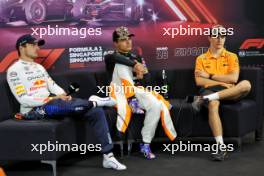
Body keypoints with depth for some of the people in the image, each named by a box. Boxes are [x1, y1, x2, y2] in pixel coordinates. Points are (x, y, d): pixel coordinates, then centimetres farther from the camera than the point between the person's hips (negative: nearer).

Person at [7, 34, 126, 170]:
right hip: (33, 110, -7)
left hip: (50, 103, 8)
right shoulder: (14, 70, -5)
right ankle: (94, 102, -6)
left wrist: (62, 95, -9)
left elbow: (52, 85, 14)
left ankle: (108, 157, -11)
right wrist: (51, 99, -19)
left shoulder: (39, 67, 22)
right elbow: (23, 99, -14)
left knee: (96, 111, -9)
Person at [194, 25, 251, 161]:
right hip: (209, 90, -1)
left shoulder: (231, 57, 14)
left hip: (229, 92, 1)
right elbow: (199, 81, -2)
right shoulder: (201, 59, 13)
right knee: (213, 105, -39)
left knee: (246, 84, -32)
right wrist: (222, 81, -9)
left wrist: (210, 75, -3)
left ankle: (206, 99, -35)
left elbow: (233, 78, -2)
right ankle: (221, 147, -45)